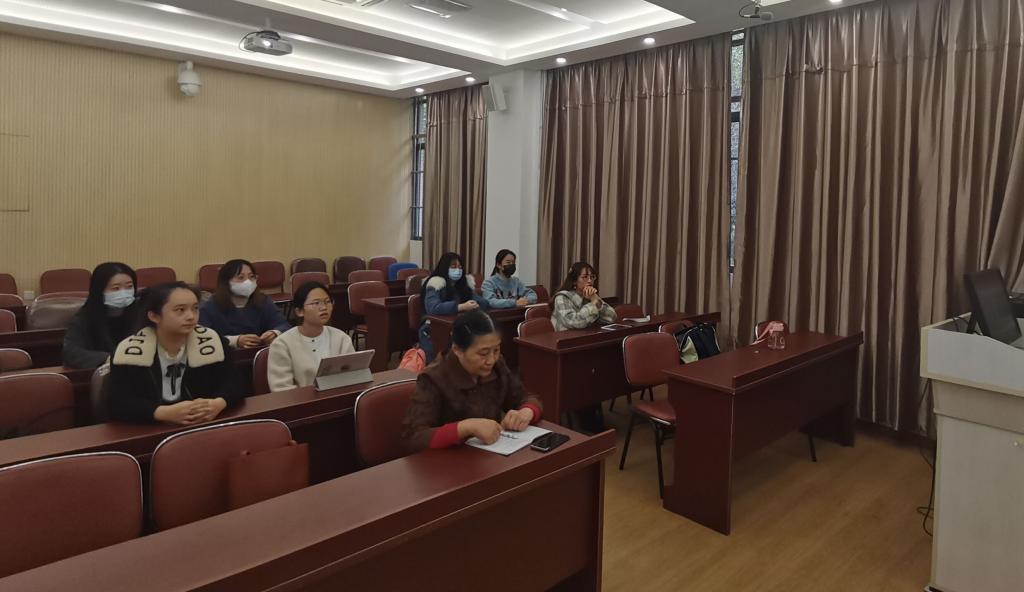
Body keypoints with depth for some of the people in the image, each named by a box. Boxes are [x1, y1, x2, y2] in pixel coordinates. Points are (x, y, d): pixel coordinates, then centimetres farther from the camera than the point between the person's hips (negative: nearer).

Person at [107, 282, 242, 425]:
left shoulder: (211, 341, -2)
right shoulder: (130, 350, -7)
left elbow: (232, 385, -3)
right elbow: (117, 403, -14)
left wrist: (218, 404, -24)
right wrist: (166, 413, -28)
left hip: (205, 428, 0)